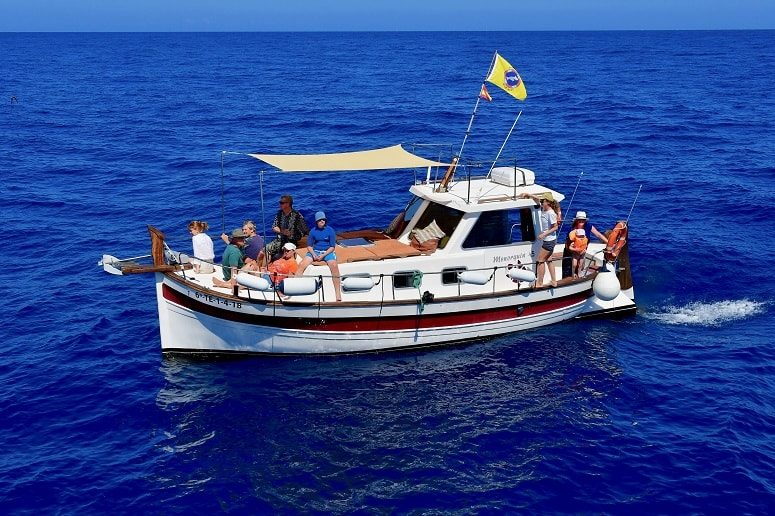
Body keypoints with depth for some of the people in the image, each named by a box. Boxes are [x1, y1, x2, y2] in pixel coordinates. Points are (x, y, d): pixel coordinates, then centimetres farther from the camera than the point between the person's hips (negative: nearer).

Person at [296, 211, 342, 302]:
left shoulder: (330, 230, -2)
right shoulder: (313, 231, 4)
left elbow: (332, 247, -3)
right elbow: (309, 246, 9)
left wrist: (323, 255, -16)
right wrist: (314, 255, -12)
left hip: (328, 252, -2)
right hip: (315, 251, 2)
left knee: (334, 266, -33)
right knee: (302, 265, -22)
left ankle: (338, 293, -32)